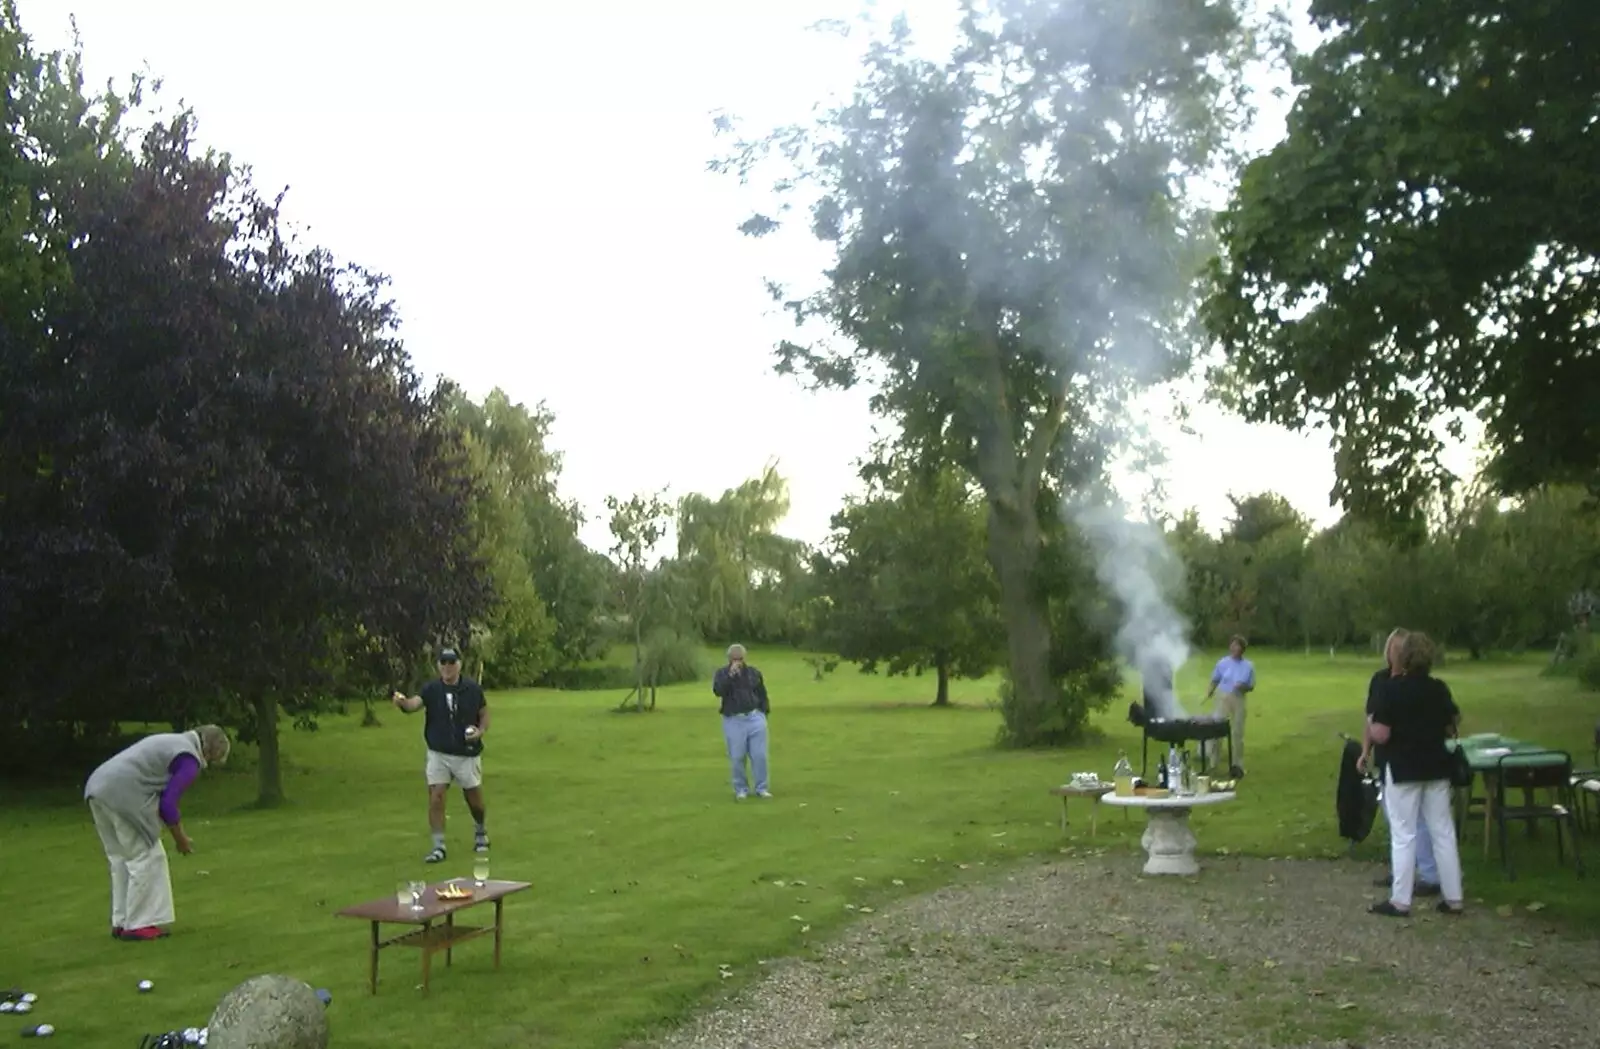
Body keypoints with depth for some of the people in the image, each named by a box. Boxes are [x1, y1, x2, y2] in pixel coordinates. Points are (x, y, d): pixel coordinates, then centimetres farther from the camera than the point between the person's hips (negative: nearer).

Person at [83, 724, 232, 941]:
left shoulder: (173, 742, 24)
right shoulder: (189, 759, -4)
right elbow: (168, 804, -9)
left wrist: (176, 829, 28)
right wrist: (180, 838, 4)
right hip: (122, 793, -10)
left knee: (121, 858, 16)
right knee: (147, 858, 0)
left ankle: (121, 923, 19)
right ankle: (137, 925, 3)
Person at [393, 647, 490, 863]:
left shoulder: (473, 688, -7)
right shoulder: (431, 689, -8)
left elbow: (484, 713, 6)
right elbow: (415, 703, -26)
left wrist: (481, 731, -14)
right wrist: (403, 702, -49)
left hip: (467, 754, 0)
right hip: (438, 754, 0)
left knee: (474, 799, 11)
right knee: (435, 798, -9)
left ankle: (480, 831, 40)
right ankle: (438, 846, 3)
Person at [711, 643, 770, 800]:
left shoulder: (754, 672, 8)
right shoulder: (721, 673, 1)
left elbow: (762, 694, 16)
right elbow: (718, 691, -18)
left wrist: (764, 713, 10)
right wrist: (730, 675, -23)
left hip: (755, 718, 2)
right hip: (733, 722, -1)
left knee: (759, 755, -1)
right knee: (737, 758, 0)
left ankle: (761, 788, 11)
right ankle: (741, 789, 13)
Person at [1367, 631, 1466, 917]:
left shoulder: (1390, 688, -16)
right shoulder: (1440, 688, 0)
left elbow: (1380, 735, -19)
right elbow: (1452, 727, 11)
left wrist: (1373, 724, 1)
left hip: (1403, 770, -5)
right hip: (1436, 768, 5)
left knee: (1403, 836, 1)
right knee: (1443, 833, 11)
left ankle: (1400, 901, 4)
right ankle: (1453, 898, 16)